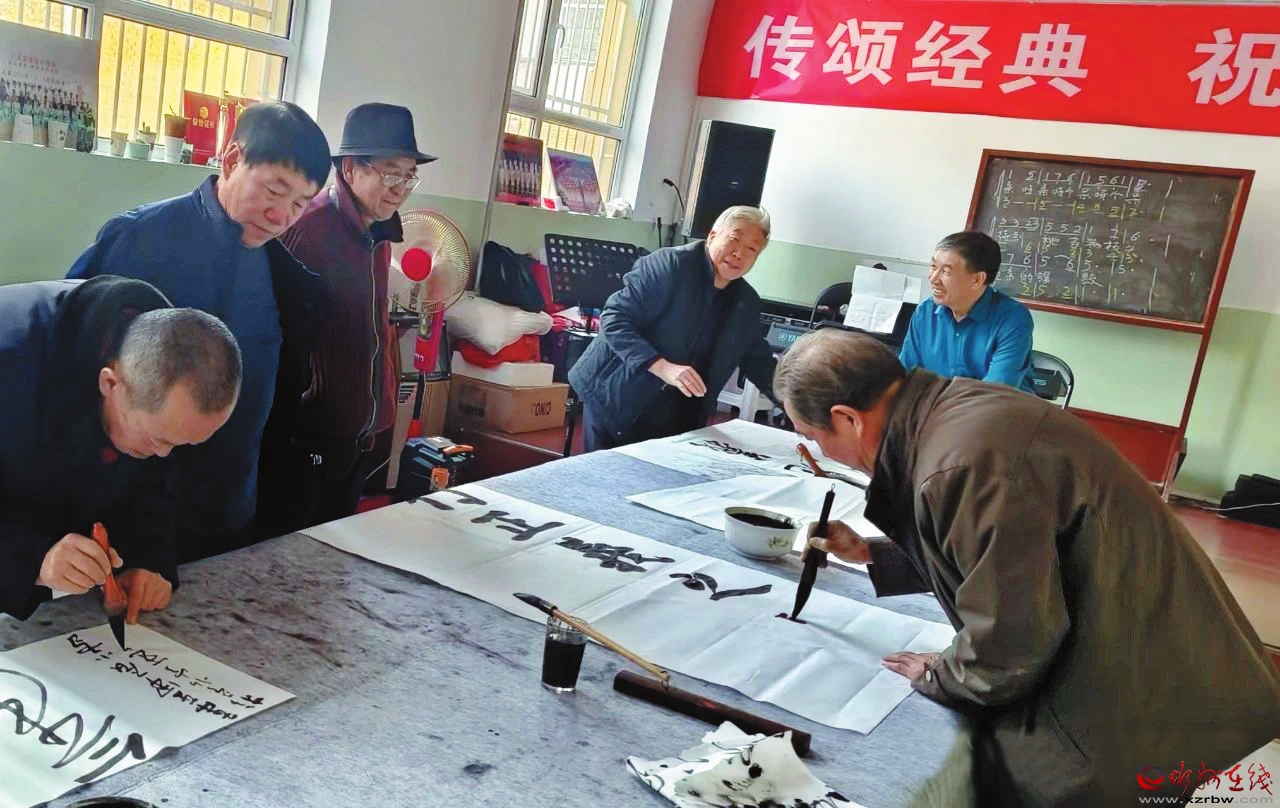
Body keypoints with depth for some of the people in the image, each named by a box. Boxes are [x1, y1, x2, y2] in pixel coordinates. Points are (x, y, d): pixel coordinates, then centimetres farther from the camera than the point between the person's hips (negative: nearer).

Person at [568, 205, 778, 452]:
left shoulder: (747, 303, 6)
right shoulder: (668, 265, -15)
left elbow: (759, 362, 16)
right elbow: (614, 318, -19)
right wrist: (663, 367, -29)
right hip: (615, 401, -5)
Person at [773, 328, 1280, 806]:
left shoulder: (962, 463, -32)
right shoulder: (950, 407, 0)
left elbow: (1011, 640, -24)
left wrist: (936, 677, -5)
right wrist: (872, 554, 15)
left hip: (1137, 704, -9)